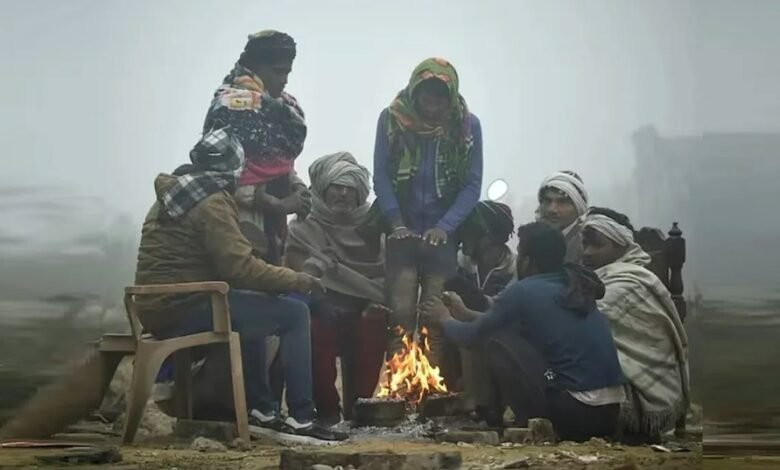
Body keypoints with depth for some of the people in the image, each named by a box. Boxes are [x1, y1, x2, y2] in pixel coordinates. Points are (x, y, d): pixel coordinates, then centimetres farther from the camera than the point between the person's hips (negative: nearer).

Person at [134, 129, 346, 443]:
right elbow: (241, 267, -18)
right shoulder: (212, 202, -11)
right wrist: (297, 280, -6)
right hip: (185, 308, -10)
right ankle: (300, 419, -7)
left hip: (160, 309, 10)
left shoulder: (170, 198, 19)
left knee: (251, 309, 31)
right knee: (294, 314, -6)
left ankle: (262, 411, 25)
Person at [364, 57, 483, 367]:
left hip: (444, 233, 0)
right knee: (400, 312, -6)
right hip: (403, 229, 0)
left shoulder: (468, 126, -3)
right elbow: (381, 177, -2)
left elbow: (472, 184, -2)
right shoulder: (391, 119, -3)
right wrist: (396, 223, -13)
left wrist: (445, 227, -14)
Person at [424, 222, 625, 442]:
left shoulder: (523, 291, -6)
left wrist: (445, 319, 30)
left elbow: (473, 335, 9)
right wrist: (466, 314, 40)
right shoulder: (574, 286, 15)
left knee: (495, 342, 1)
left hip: (575, 414, -8)